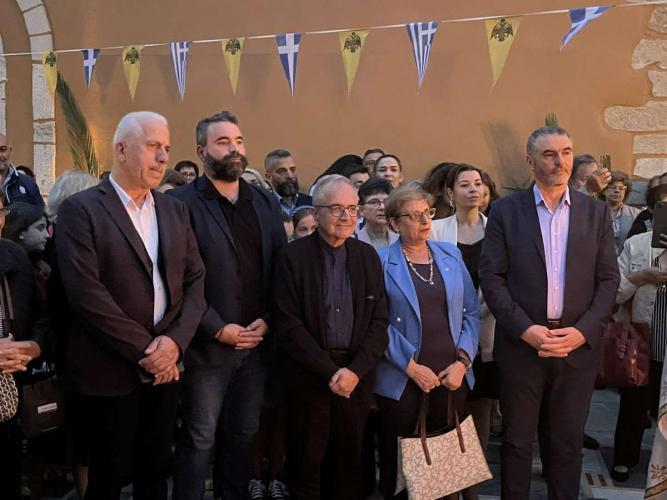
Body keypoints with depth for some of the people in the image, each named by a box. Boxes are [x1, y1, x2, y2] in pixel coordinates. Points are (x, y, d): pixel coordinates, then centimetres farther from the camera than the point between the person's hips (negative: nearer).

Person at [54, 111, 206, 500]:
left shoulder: (175, 210, 9)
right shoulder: (81, 210, -9)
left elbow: (195, 280, 5)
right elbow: (86, 292, -17)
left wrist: (176, 340, -10)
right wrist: (143, 349, -16)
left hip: (165, 365, 5)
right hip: (111, 370, -5)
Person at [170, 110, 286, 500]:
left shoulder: (267, 202, 9)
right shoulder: (182, 203, -8)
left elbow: (281, 270, 8)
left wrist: (266, 321, -4)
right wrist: (218, 329, -14)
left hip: (256, 343, 5)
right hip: (207, 346, -5)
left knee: (245, 434, 17)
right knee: (199, 440, 7)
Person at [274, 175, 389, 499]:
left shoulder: (368, 256, 7)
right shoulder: (293, 257, -5)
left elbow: (379, 321, 4)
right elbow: (288, 325, -9)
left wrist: (355, 370, -9)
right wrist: (330, 371, -13)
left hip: (357, 377, 3)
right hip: (308, 376, -3)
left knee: (349, 467, 12)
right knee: (306, 467, 7)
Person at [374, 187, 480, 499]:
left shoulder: (450, 255, 9)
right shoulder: (382, 262, -3)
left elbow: (471, 312, 8)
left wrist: (462, 361, -4)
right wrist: (412, 366, -13)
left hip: (452, 376, 3)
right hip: (403, 380, -3)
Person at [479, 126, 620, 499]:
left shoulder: (596, 211, 6)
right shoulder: (506, 210, 0)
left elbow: (609, 279, 4)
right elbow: (491, 277, -4)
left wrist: (583, 331, -9)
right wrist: (525, 329, -13)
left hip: (578, 345, 2)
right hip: (521, 343, -1)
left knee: (568, 442, 12)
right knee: (517, 440, 9)